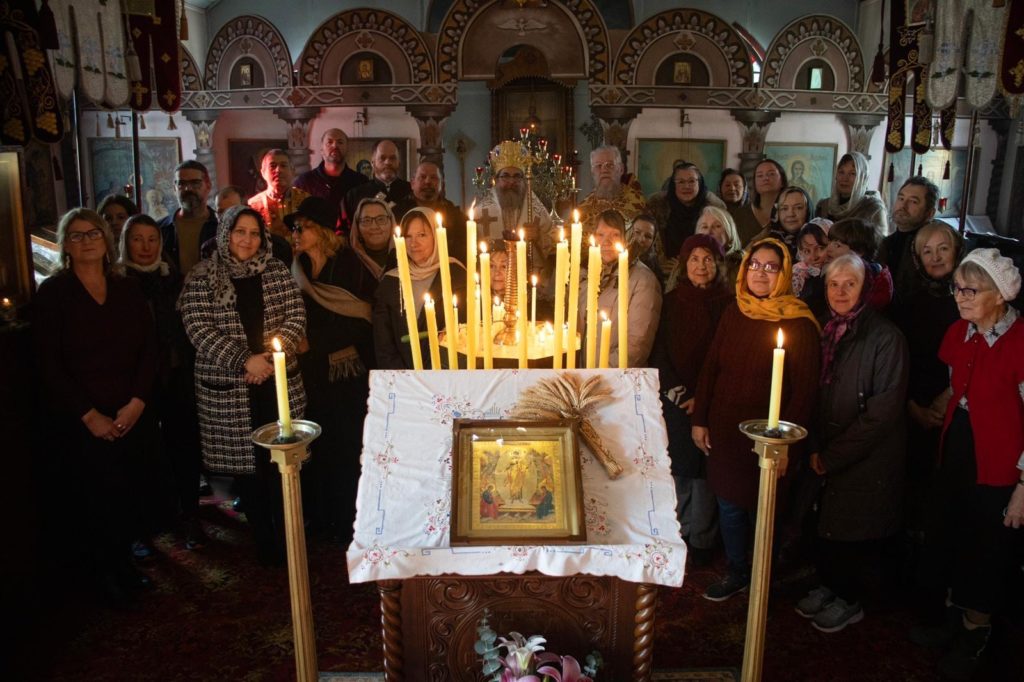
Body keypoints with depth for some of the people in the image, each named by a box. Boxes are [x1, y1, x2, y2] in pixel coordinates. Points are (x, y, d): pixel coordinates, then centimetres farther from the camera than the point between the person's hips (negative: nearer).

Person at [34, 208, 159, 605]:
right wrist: (89, 415, -10)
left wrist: (137, 403, -7)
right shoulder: (53, 293, -2)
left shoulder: (128, 290, 9)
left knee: (129, 495, 2)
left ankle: (120, 563, 26)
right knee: (100, 498, -1)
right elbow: (50, 364, -6)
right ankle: (108, 573, 23)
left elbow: (148, 350, 6)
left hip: (132, 417, 3)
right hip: (80, 422, -3)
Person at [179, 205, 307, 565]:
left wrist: (270, 355, -13)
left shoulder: (277, 272, 7)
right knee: (244, 463, 5)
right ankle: (264, 543, 20)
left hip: (280, 385, 1)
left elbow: (295, 318, 2)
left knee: (281, 464, 4)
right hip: (228, 390, -1)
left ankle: (286, 542, 20)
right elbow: (198, 328, -8)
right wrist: (244, 360, -16)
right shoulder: (202, 277, 1)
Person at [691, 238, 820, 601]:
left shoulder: (799, 323, -12)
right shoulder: (733, 313, 3)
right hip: (725, 430, 4)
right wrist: (700, 419, 5)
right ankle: (736, 572, 33)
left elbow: (805, 387, -10)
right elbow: (710, 368, 8)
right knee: (728, 502, 13)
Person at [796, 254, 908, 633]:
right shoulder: (826, 333, 6)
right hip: (826, 455, 5)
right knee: (826, 523, 13)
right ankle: (829, 586, 35)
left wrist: (833, 455, -14)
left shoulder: (885, 337, -14)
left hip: (866, 460, -5)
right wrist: (815, 449, -1)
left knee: (852, 529, 6)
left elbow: (884, 409, -17)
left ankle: (849, 601, 27)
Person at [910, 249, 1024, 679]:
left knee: (987, 556, 12)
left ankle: (973, 636, 35)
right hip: (955, 454, 6)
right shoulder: (959, 333, 1)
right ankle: (953, 621, 41)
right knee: (951, 543, 20)